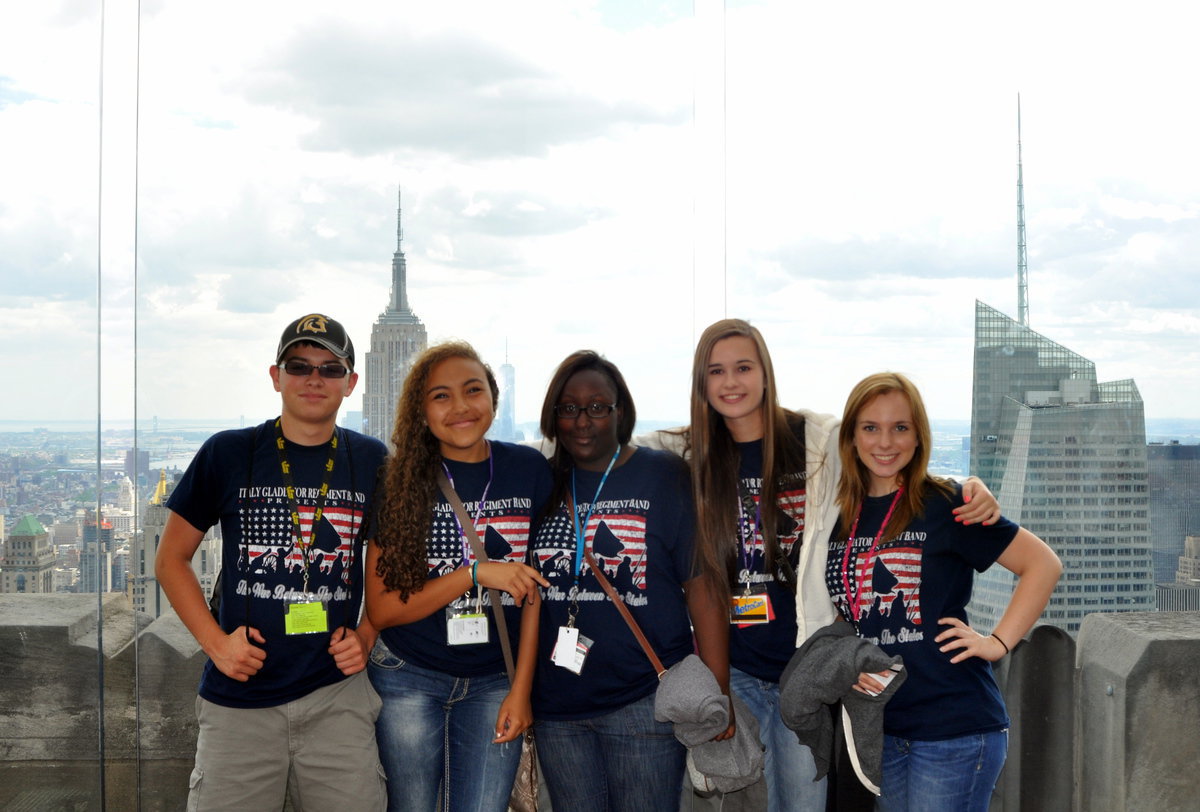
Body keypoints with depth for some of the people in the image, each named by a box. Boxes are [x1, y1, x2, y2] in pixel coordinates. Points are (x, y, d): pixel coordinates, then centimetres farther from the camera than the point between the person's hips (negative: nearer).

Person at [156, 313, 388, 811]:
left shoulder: (372, 462, 5)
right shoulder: (228, 454, 0)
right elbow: (171, 559, 6)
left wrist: (366, 638, 1)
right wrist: (216, 641, -5)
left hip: (338, 698, 1)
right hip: (239, 698, -1)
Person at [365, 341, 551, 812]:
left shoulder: (529, 470, -3)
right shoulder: (400, 483, -7)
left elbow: (536, 588, 2)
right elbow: (380, 610, -9)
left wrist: (522, 689, -2)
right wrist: (476, 573, -19)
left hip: (494, 684, 1)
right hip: (409, 679, -1)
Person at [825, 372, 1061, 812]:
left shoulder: (944, 504, -7)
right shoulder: (838, 516, 7)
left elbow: (1044, 564, -6)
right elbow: (832, 611, 18)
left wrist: (998, 642, -11)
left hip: (956, 728, -5)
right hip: (881, 726, 5)